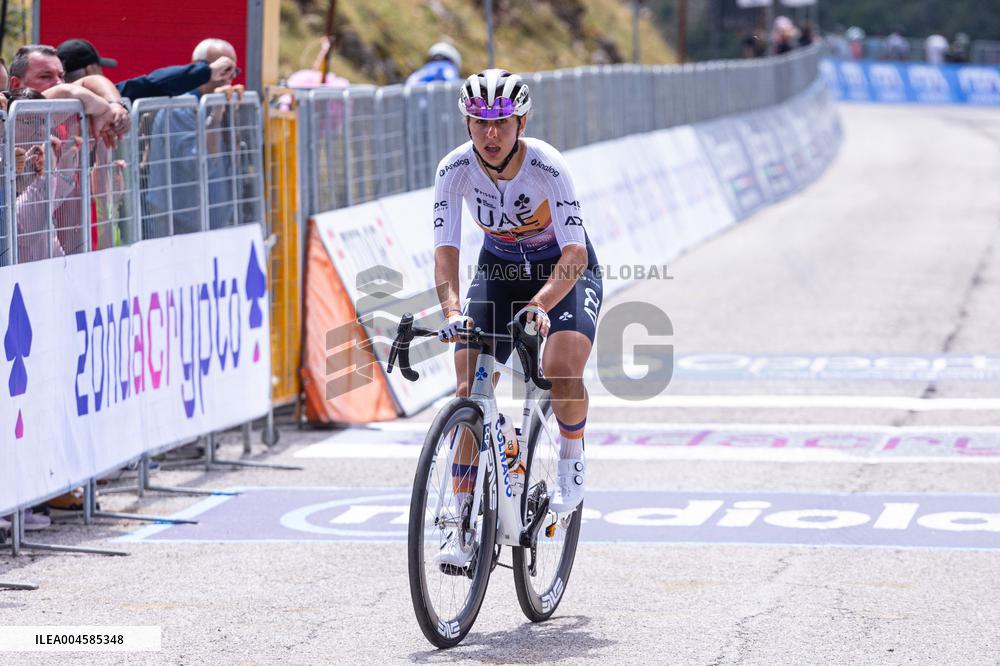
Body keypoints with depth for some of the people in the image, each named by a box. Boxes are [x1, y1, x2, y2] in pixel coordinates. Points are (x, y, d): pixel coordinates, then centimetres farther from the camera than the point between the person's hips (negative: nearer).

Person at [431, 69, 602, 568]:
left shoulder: (546, 167, -30)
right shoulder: (455, 170, -23)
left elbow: (575, 253, -34)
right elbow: (445, 250, -25)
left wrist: (539, 305, -50)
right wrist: (452, 310, -44)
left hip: (564, 269, -3)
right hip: (499, 268, 3)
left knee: (561, 371, -29)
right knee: (470, 388, -11)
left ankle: (571, 458, 3)